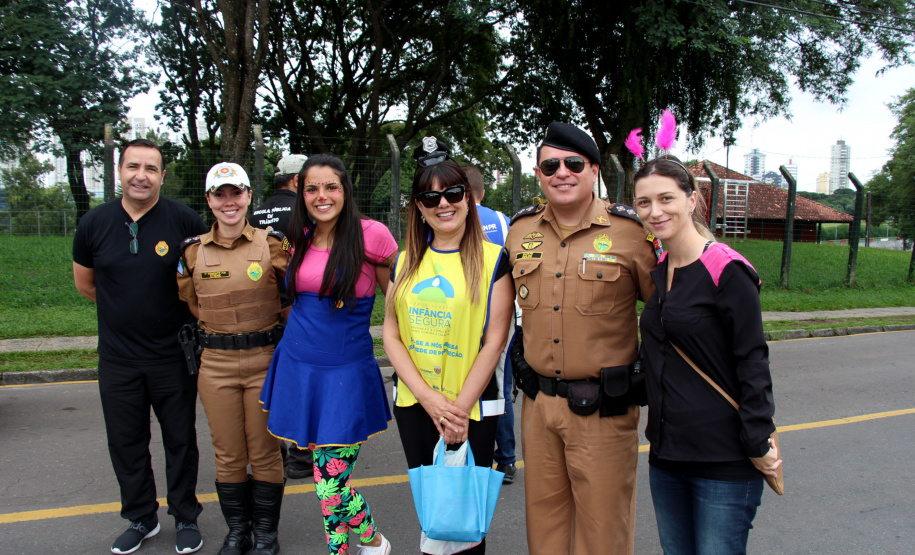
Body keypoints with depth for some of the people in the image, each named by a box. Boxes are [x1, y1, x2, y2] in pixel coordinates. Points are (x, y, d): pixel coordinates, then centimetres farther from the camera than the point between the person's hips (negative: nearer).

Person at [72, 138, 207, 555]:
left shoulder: (185, 221, -10)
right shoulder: (94, 223, -1)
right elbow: (84, 283, 14)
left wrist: (186, 314, 3)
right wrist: (126, 310, 11)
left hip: (173, 355, -2)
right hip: (117, 358, 3)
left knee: (180, 439, 9)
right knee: (125, 441, 14)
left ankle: (186, 518, 27)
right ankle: (140, 518, 33)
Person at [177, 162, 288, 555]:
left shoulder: (272, 243, -4)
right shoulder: (193, 250, 3)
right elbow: (192, 302, 15)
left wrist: (265, 326, -3)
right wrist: (220, 325, 5)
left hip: (264, 360, -2)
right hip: (216, 364, 2)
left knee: (265, 453, 7)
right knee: (228, 455, 11)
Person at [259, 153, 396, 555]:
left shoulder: (371, 235, -10)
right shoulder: (303, 239, 7)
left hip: (346, 371, -5)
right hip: (297, 366, 6)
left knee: (330, 484, -4)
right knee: (326, 477, 11)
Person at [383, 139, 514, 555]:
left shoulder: (492, 260, -6)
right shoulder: (405, 262, 6)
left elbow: (494, 341, -9)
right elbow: (391, 334, 2)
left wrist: (460, 407, -12)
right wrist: (430, 399, -9)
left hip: (471, 406, -3)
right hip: (414, 404, 4)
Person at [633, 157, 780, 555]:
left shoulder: (727, 271, -14)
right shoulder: (658, 272, 8)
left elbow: (753, 363, -13)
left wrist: (759, 444, -14)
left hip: (724, 462, -7)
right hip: (665, 454, 7)